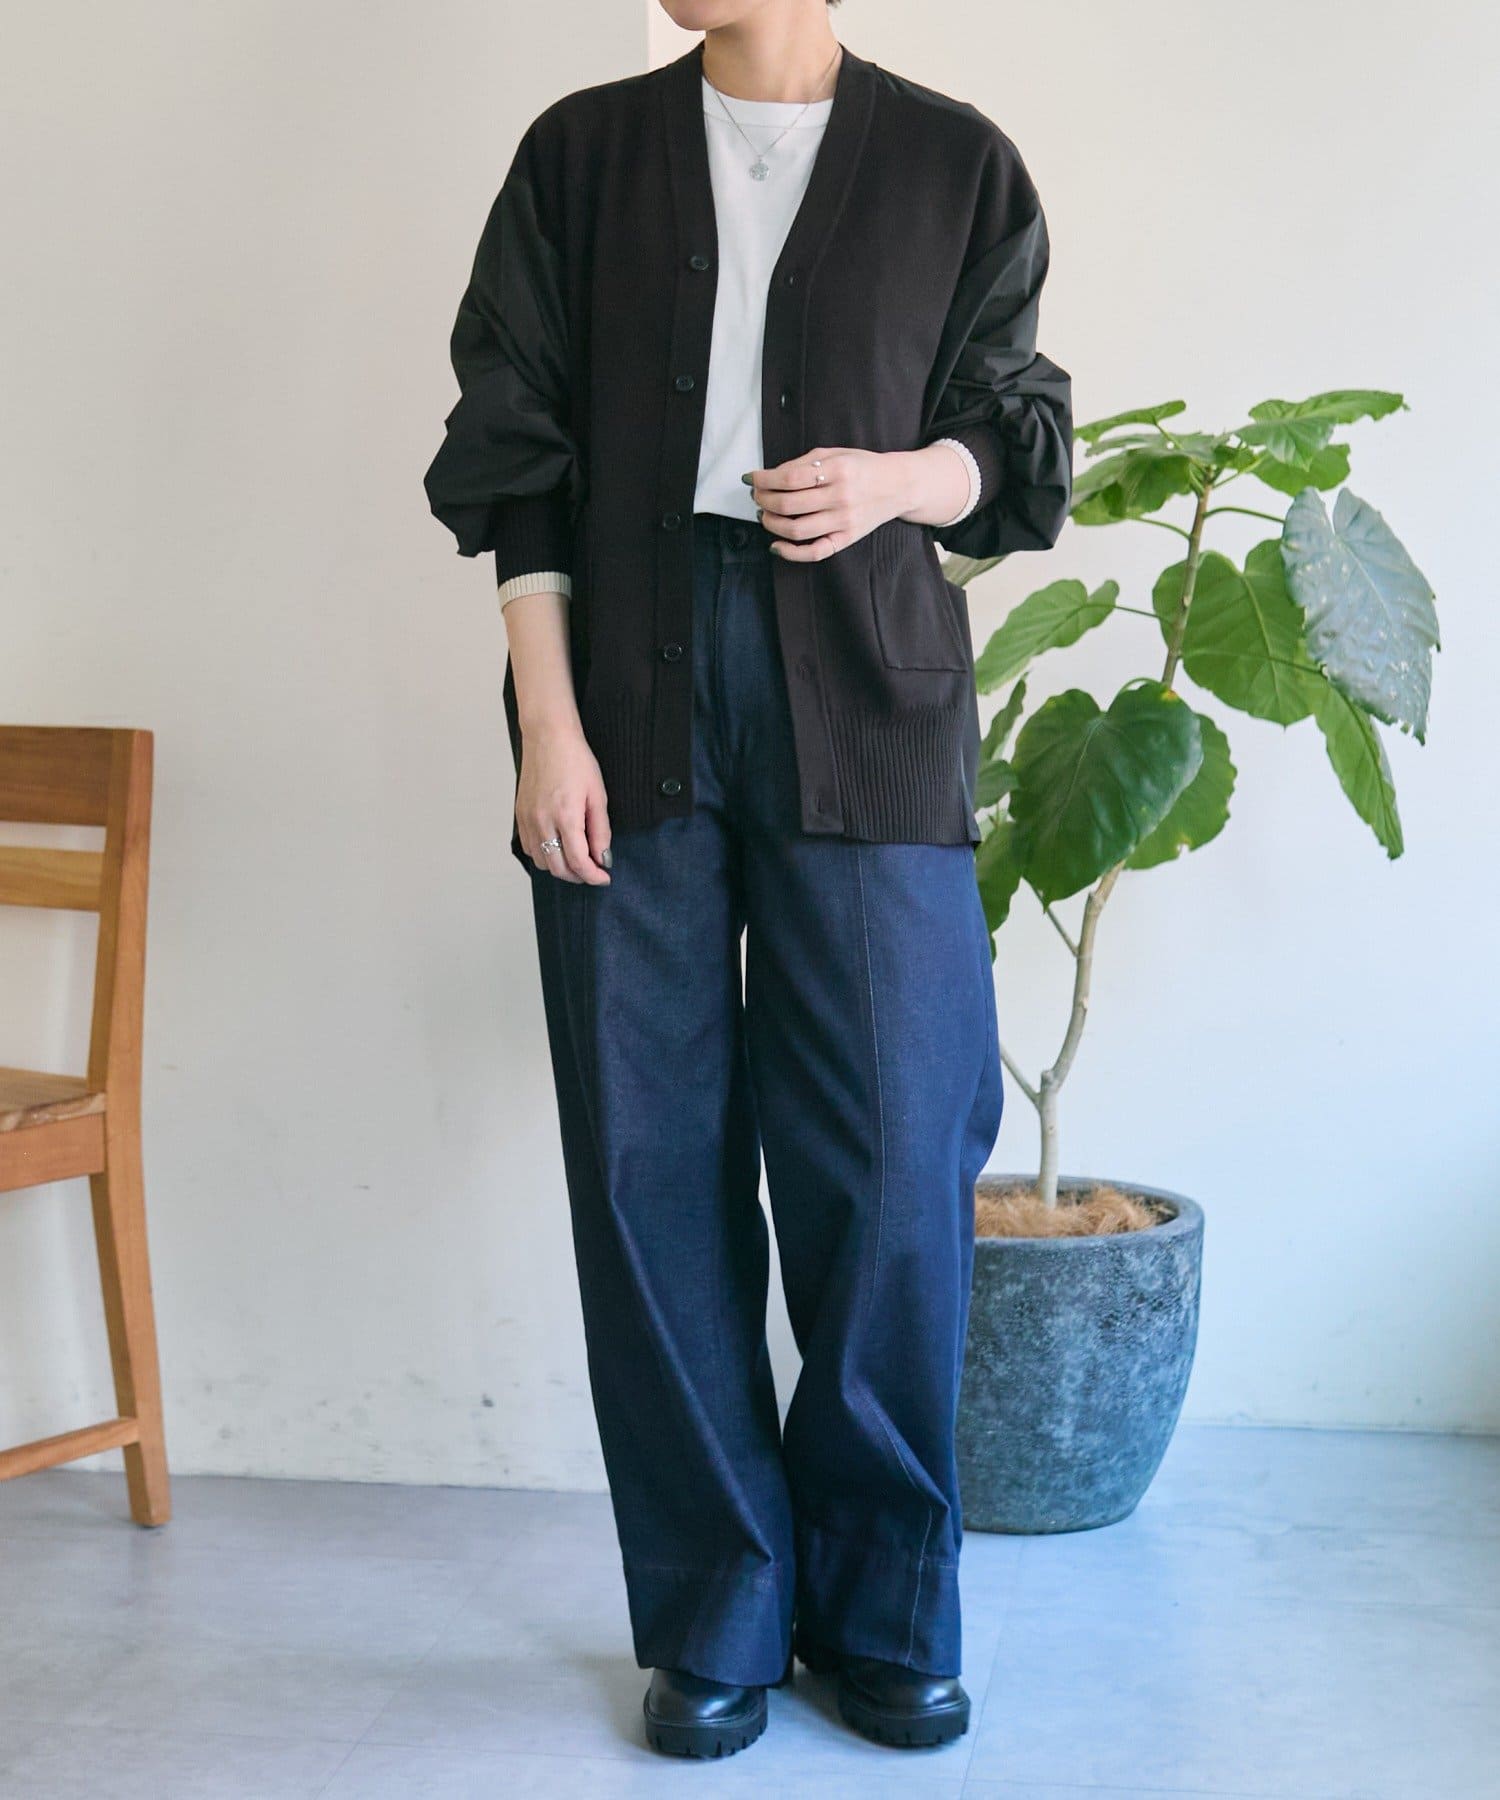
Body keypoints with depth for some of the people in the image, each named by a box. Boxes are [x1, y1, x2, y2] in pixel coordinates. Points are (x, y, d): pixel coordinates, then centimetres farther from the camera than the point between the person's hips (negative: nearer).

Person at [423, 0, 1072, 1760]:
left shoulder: (955, 164, 9)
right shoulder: (582, 152, 11)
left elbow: (1014, 440, 12)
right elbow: (517, 455, 6)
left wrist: (899, 477, -11)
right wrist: (547, 722, -4)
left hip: (864, 705, -1)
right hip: (628, 689, 1)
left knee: (891, 1165, -3)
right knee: (651, 1166, 2)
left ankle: (885, 1610, 16)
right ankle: (718, 1616, 15)